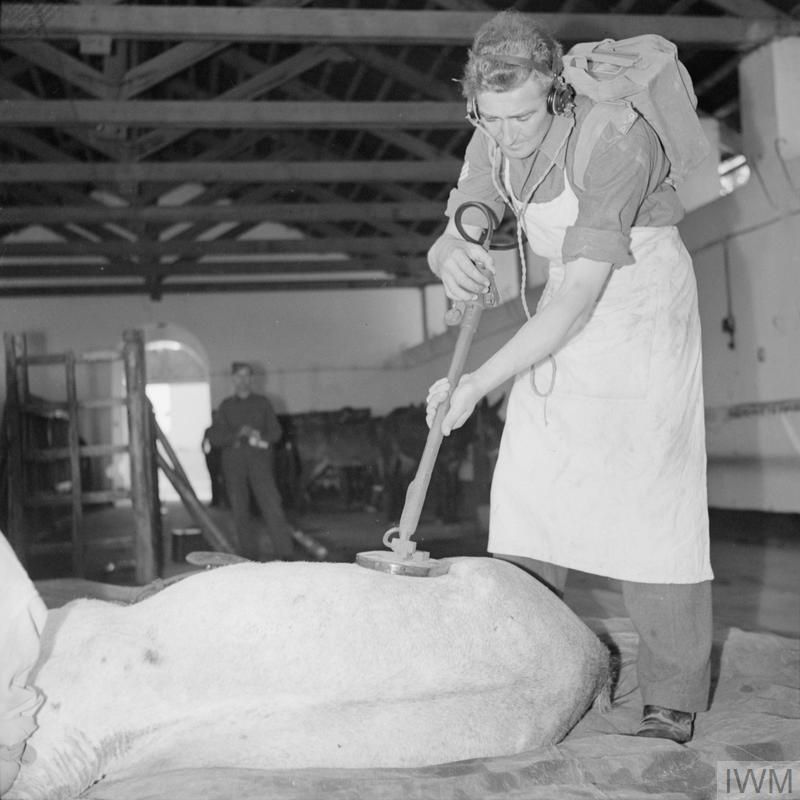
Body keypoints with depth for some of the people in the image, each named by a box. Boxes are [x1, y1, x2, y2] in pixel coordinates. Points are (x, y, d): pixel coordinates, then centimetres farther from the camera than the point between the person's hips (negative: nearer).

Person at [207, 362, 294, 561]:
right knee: (240, 511, 0)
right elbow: (214, 437, 5)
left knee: (272, 505, -12)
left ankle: (285, 553, -14)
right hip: (233, 461, 1)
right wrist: (237, 435, -11)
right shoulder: (226, 406, 13)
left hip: (259, 458, -1)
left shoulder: (262, 403, 13)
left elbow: (276, 431, 9)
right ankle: (251, 555, 9)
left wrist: (261, 437, -12)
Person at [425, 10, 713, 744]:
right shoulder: (496, 138, -6)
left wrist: (480, 382, -32)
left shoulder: (616, 140, -28)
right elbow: (450, 240, -5)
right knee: (527, 488, 0)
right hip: (567, 312, 6)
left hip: (643, 306, -6)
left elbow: (581, 293, -31)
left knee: (650, 496, -10)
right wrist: (453, 256, -32)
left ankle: (674, 700, 0)